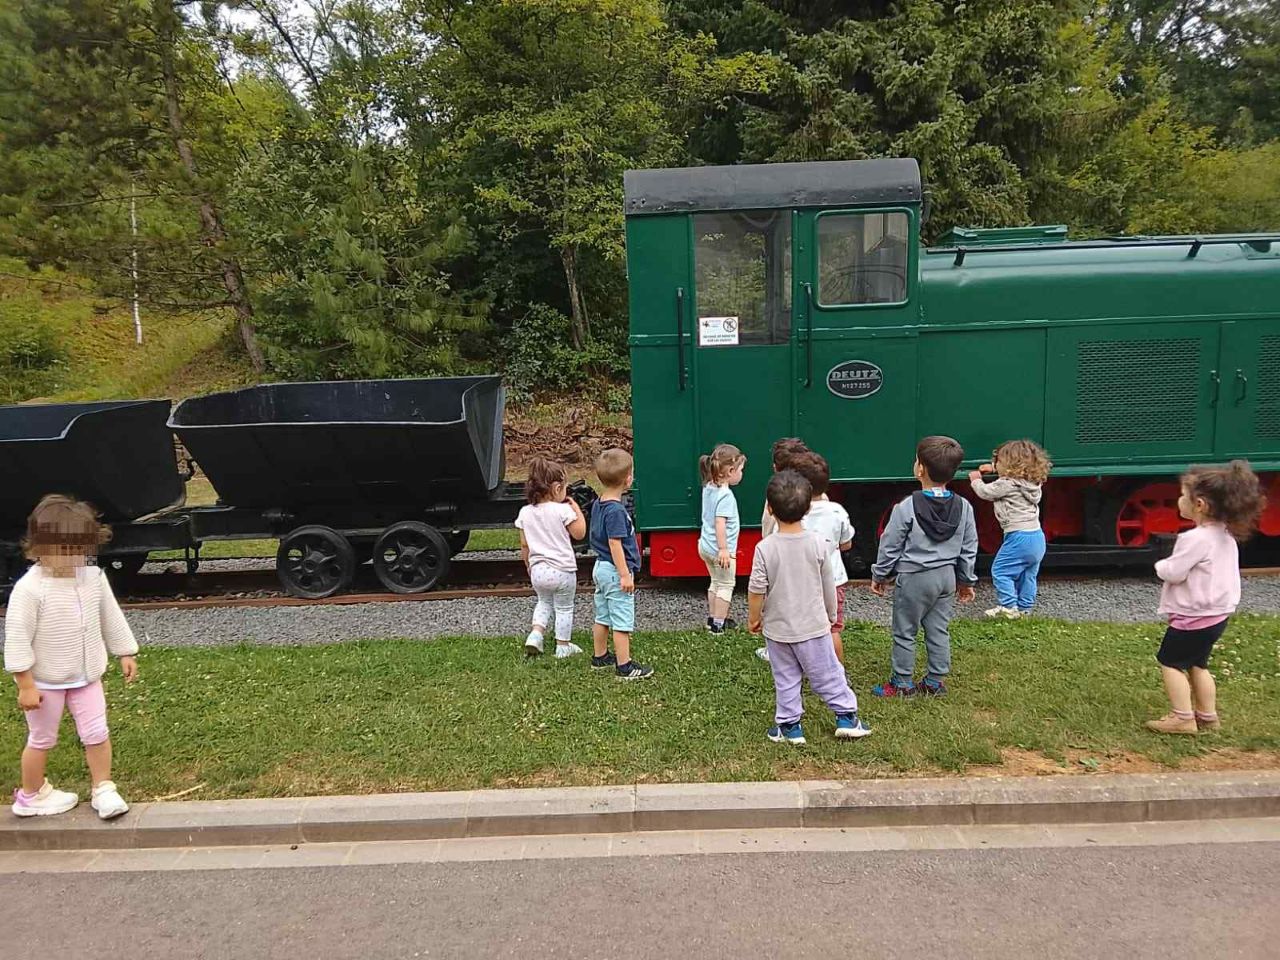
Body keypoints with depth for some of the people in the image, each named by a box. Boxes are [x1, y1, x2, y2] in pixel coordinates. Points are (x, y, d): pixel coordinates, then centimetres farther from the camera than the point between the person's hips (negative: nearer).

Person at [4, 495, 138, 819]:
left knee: (97, 733, 5)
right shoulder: (29, 589, -23)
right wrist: (25, 685, -17)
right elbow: (17, 639, -19)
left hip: (86, 676, 4)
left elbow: (111, 618, 5)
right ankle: (31, 795, 36)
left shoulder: (94, 577, -7)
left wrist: (126, 653, 9)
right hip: (45, 681, -4)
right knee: (42, 739, 14)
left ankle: (103, 789, 21)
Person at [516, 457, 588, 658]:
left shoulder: (525, 512, -1)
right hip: (562, 570, -4)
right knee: (564, 608, 14)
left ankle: (535, 635, 11)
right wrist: (577, 509, 3)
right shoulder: (563, 510, -15)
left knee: (544, 602, 28)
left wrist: (529, 566, 18)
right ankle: (563, 647, 24)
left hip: (538, 570, 4)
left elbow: (524, 545, 4)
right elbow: (579, 534, -5)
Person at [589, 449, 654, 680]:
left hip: (601, 567, 10)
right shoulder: (616, 510, -22)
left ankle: (600, 657, 31)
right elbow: (615, 544, -23)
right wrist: (625, 574, -19)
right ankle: (624, 667, 4)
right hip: (615, 571, -10)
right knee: (622, 621, -2)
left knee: (602, 617, 20)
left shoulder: (597, 504, 6)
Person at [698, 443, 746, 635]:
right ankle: (719, 623, 10)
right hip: (719, 549, -9)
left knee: (715, 583, 22)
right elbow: (720, 523, -28)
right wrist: (723, 549, -27)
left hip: (705, 545, 9)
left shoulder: (709, 488, 5)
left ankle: (712, 618, 30)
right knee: (726, 585, 6)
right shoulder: (725, 495, -22)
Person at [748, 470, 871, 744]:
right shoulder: (819, 543, -11)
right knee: (827, 673, 15)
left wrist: (754, 619, 4)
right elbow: (828, 586, -1)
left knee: (785, 679, 14)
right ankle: (846, 717, 23)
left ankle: (789, 725, 21)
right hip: (813, 625, 1)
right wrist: (831, 615, 15)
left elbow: (756, 590, -13)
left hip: (777, 628, 0)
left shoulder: (765, 548, -16)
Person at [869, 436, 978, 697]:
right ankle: (935, 681, 23)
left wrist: (879, 575, 3)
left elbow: (890, 546, -10)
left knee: (904, 632, 8)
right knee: (939, 631, 15)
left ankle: (902, 682, 17)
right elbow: (969, 549, 6)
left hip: (913, 578, -5)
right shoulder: (964, 507, -2)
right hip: (947, 576, 5)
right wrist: (966, 580, 17)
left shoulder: (906, 507, -17)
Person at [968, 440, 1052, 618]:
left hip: (1019, 537, -9)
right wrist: (993, 468, 32)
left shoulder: (1007, 484, -16)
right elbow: (1014, 472, 32)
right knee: (1028, 575, 16)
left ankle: (1009, 607, -1)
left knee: (1000, 570, 0)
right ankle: (1024, 608, 24)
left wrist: (976, 480, 17)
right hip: (1037, 536, 9)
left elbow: (985, 492, -2)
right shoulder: (1031, 482, 9)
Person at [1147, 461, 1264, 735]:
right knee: (1197, 664, 21)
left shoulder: (1196, 539, -26)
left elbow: (1173, 573, -23)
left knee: (1170, 662, 4)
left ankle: (1182, 718, 6)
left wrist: (1161, 565, -3)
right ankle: (1207, 717, 27)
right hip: (1217, 614, 9)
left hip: (1193, 618, -9)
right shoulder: (1226, 535, 4)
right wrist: (1172, 565, 13)